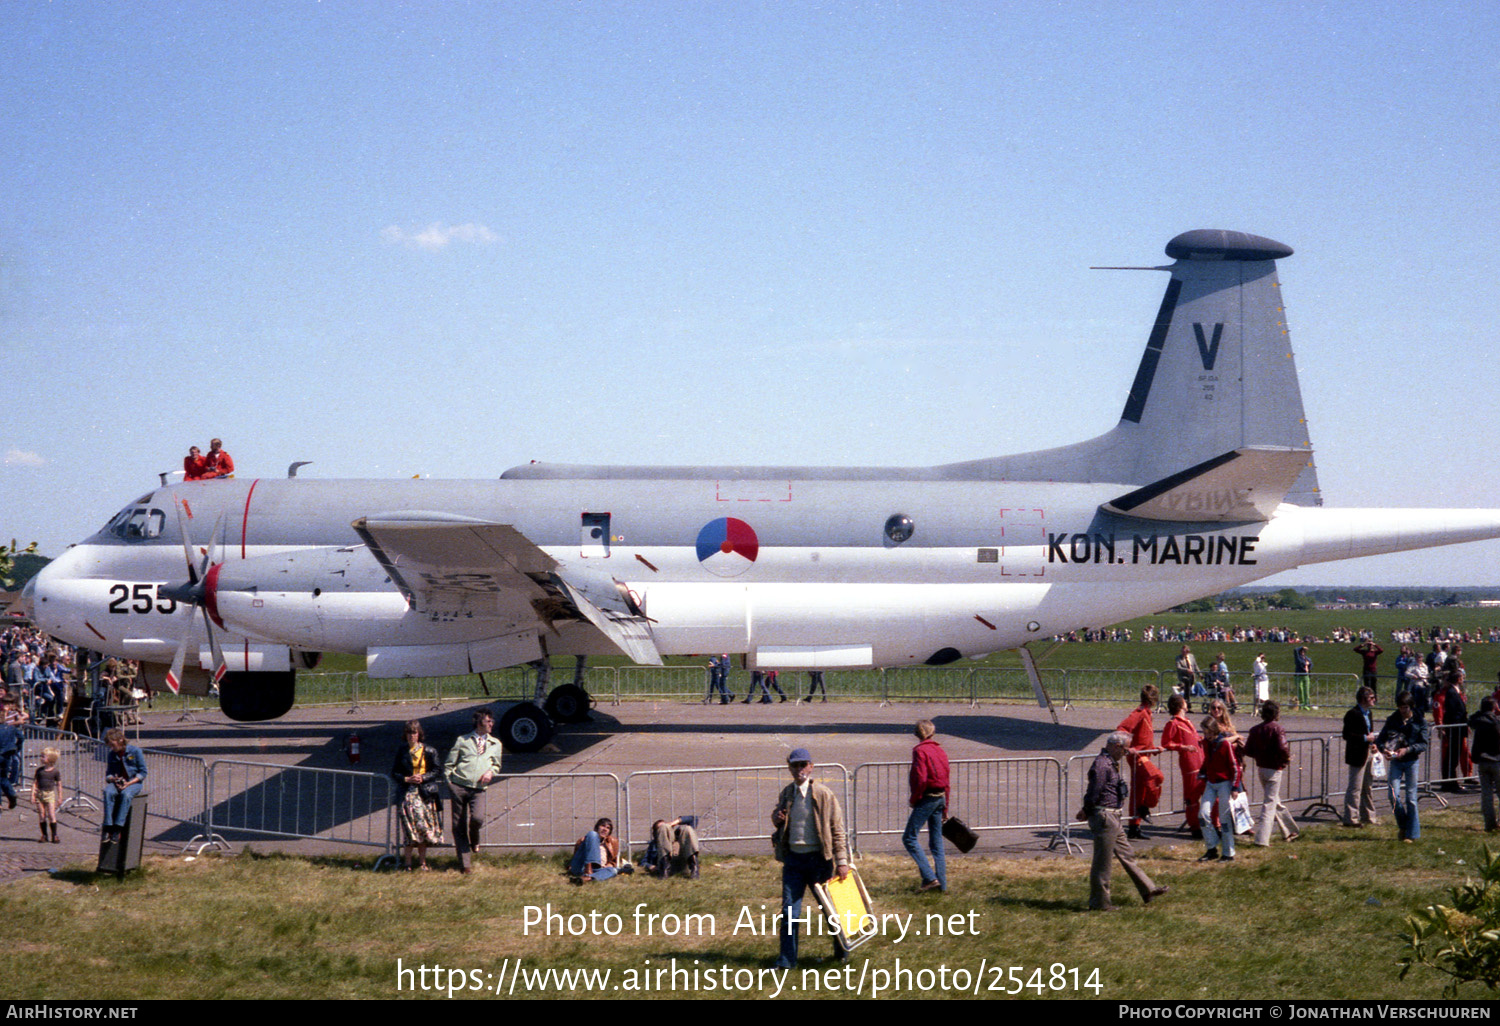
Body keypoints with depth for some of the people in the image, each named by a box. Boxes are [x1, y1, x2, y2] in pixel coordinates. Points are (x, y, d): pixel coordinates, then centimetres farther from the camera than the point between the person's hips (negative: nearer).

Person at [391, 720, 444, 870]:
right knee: (410, 826, -9)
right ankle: (407, 862, -4)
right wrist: (406, 779, -7)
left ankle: (422, 861, 13)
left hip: (426, 793, 0)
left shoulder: (429, 751, 3)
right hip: (408, 793, 0)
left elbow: (438, 771, 5)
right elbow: (394, 772, 11)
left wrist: (423, 777, -9)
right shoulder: (401, 751, 7)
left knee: (424, 827, 2)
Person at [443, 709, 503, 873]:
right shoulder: (463, 741, 12)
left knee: (477, 818, -24)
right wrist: (449, 782, 0)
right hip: (459, 786, -1)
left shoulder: (495, 744, 20)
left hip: (478, 789, 1)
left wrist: (491, 771, 3)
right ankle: (465, 864, 6)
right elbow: (449, 764, 13)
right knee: (459, 826, -2)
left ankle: (474, 839, 10)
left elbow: (496, 765, 26)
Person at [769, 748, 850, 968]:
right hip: (793, 858, 3)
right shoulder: (786, 794, 7)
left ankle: (842, 951, 30)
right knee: (789, 910, -2)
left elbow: (837, 830, -6)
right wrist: (777, 818, -3)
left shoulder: (823, 795, -7)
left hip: (818, 858, -3)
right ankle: (787, 958, 3)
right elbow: (778, 816, 23)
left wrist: (842, 861, -10)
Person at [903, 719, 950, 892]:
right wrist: (945, 808, 22)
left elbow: (921, 780, -20)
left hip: (927, 798, -8)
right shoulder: (940, 751, 12)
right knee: (936, 841, 12)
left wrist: (914, 799, -5)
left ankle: (930, 878, -12)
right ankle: (942, 884, 11)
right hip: (940, 798, 8)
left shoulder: (920, 751, -12)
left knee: (909, 838, -4)